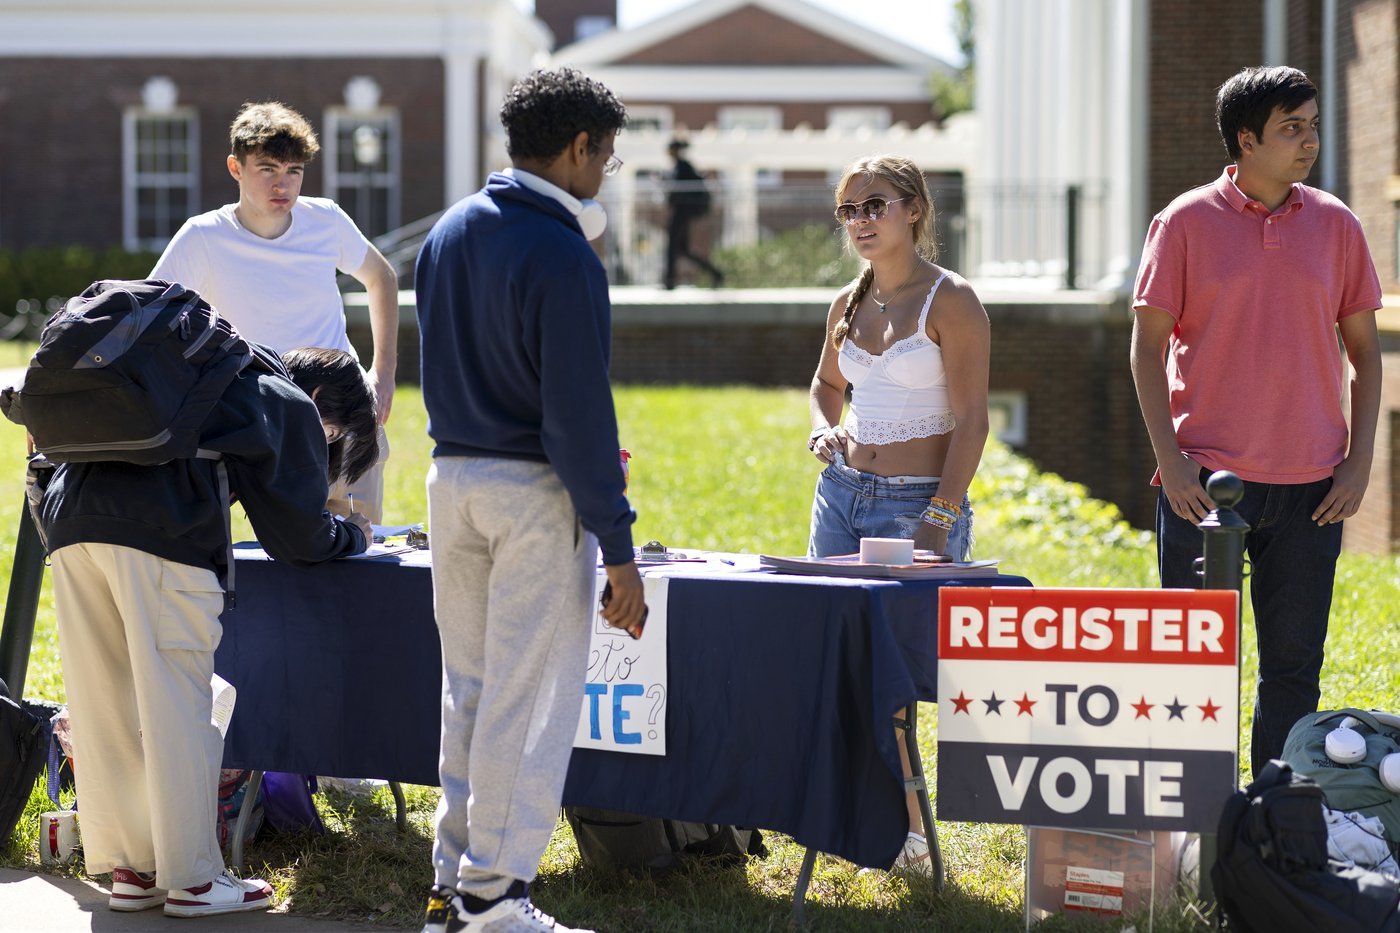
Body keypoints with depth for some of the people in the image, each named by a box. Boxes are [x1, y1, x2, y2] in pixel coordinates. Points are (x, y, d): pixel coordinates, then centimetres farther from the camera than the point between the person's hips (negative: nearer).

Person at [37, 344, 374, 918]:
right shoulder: (290, 407, 12)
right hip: (155, 527, -8)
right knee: (176, 709, -1)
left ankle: (131, 870, 17)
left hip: (69, 511, 8)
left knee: (102, 705, 11)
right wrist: (351, 535, 32)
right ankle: (192, 880, 3)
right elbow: (298, 536, 10)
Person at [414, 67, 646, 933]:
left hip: (452, 479, 8)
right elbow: (579, 414, -18)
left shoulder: (449, 233, 8)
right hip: (534, 492, -7)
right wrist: (619, 550, -15)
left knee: (466, 688, 14)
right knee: (527, 698, -1)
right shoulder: (562, 257, -17)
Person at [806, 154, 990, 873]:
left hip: (918, 502, -7)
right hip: (842, 490, 7)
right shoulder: (848, 304, 10)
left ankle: (909, 829, 2)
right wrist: (823, 431, 7)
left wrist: (938, 521, -19)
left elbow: (971, 421, -13)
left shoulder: (950, 302, -9)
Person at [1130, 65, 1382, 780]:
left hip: (1311, 483, 2)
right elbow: (1147, 345, -1)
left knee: (1294, 664, 6)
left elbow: (1364, 349, 11)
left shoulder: (1335, 224, 6)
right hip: (1205, 479, -2)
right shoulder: (1186, 222, -1)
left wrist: (1360, 458, 1)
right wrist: (1169, 456, -9)